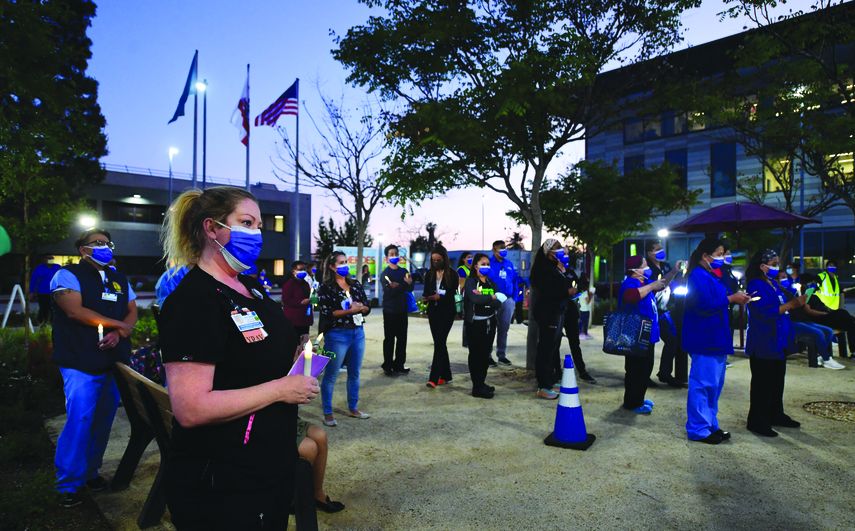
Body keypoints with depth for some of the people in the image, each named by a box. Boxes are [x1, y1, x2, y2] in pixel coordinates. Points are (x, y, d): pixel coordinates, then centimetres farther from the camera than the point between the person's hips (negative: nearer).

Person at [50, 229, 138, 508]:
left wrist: (119, 334, -9)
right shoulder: (68, 275, -2)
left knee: (104, 420, 10)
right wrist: (118, 324, -11)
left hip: (114, 361, 6)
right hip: (81, 364, -6)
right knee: (79, 420, -7)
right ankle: (69, 484, 6)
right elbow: (75, 310, -15)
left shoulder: (119, 280, 16)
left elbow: (132, 311, 12)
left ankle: (90, 471, 25)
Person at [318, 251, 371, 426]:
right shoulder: (326, 288, -6)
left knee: (354, 373, 14)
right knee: (331, 376, 2)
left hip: (358, 333, 6)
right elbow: (327, 313, -15)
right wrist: (350, 310, -18)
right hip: (337, 335, -6)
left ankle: (353, 409, 27)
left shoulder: (356, 285, 10)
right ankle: (327, 414, 12)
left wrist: (361, 307, -13)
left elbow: (368, 308, 9)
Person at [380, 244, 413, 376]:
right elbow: (388, 291, -16)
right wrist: (404, 285, -19)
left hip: (402, 309, 5)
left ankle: (399, 364, 18)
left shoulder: (404, 271, 11)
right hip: (390, 310, -5)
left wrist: (397, 287, -16)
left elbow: (410, 289, 3)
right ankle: (387, 366, 6)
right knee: (389, 339, -1)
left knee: (402, 338, 8)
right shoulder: (385, 273, -3)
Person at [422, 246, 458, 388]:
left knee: (440, 343, -12)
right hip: (433, 311, 5)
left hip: (447, 312, -5)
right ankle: (446, 375, 20)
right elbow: (426, 292, 8)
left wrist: (439, 297, -22)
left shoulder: (452, 274, -3)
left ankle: (434, 378, -15)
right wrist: (427, 297, -14)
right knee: (439, 343, 9)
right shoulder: (429, 274, 10)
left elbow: (452, 293, -9)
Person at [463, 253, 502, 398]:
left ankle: (482, 383, 23)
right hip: (475, 323, -6)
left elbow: (499, 303, 0)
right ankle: (477, 387, 3)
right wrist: (491, 297, -8)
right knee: (476, 354, -2)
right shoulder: (471, 281, -4)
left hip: (489, 322, 6)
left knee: (485, 354, 11)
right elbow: (475, 299, -22)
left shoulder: (491, 283, 13)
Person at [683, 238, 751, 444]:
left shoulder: (710, 276, 18)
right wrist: (731, 299, -14)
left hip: (715, 338, 11)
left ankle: (710, 425, 27)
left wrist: (736, 298, 4)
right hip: (704, 339, -11)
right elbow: (706, 305, -24)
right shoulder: (699, 276, -14)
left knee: (714, 384, 17)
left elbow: (716, 301, 20)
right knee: (703, 384, -6)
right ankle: (698, 429, 2)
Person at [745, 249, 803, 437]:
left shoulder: (774, 284, 14)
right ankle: (757, 421, 4)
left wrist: (795, 302, 7)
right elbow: (765, 311, -23)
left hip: (778, 342, 9)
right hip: (763, 343, -9)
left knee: (777, 380, 17)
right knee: (762, 383, -3)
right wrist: (791, 304, -20)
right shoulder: (756, 285, -14)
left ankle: (776, 415, 30)